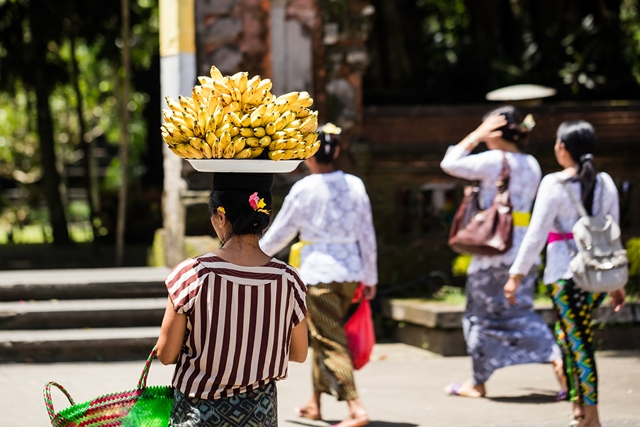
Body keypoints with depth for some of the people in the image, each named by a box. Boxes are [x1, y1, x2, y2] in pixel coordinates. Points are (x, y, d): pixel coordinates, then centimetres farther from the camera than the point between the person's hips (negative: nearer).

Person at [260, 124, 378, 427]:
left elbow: (279, 233, 1)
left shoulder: (303, 189, -9)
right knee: (324, 335, 20)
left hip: (318, 270, -5)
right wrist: (371, 277, 16)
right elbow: (367, 234, 7)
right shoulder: (354, 185, 3)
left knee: (329, 341, -5)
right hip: (350, 270, 6)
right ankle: (315, 402, 31)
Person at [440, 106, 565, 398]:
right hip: (525, 250, 6)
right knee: (520, 311, 12)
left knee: (482, 313, 7)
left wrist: (477, 135, -5)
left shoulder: (493, 160, -12)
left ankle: (478, 383, 16)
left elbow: (449, 163, -9)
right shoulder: (532, 165, 9)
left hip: (493, 249, -6)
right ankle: (556, 358, -7)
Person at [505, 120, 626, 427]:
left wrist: (516, 275, -4)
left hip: (565, 272, -5)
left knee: (578, 342, 0)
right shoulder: (605, 183, 7)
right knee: (567, 334, 19)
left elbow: (536, 234, -10)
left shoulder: (554, 184, -9)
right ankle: (577, 400, 16)